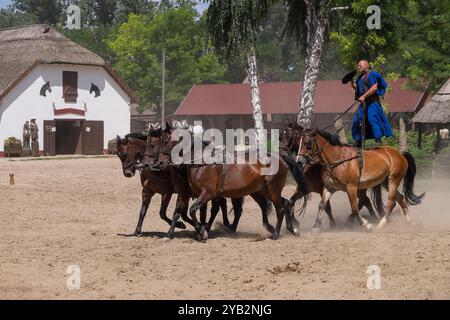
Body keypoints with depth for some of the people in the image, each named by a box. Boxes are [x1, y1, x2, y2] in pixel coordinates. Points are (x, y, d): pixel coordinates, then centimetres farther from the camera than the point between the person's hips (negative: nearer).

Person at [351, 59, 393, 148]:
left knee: (372, 118, -17)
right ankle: (359, 141, 15)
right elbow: (356, 87, 26)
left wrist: (364, 96, -21)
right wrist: (352, 81, 6)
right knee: (358, 120, 7)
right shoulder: (360, 76, 18)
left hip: (372, 102, -9)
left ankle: (378, 140, -16)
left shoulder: (371, 74, -9)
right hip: (363, 102, 9)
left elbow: (374, 88, -18)